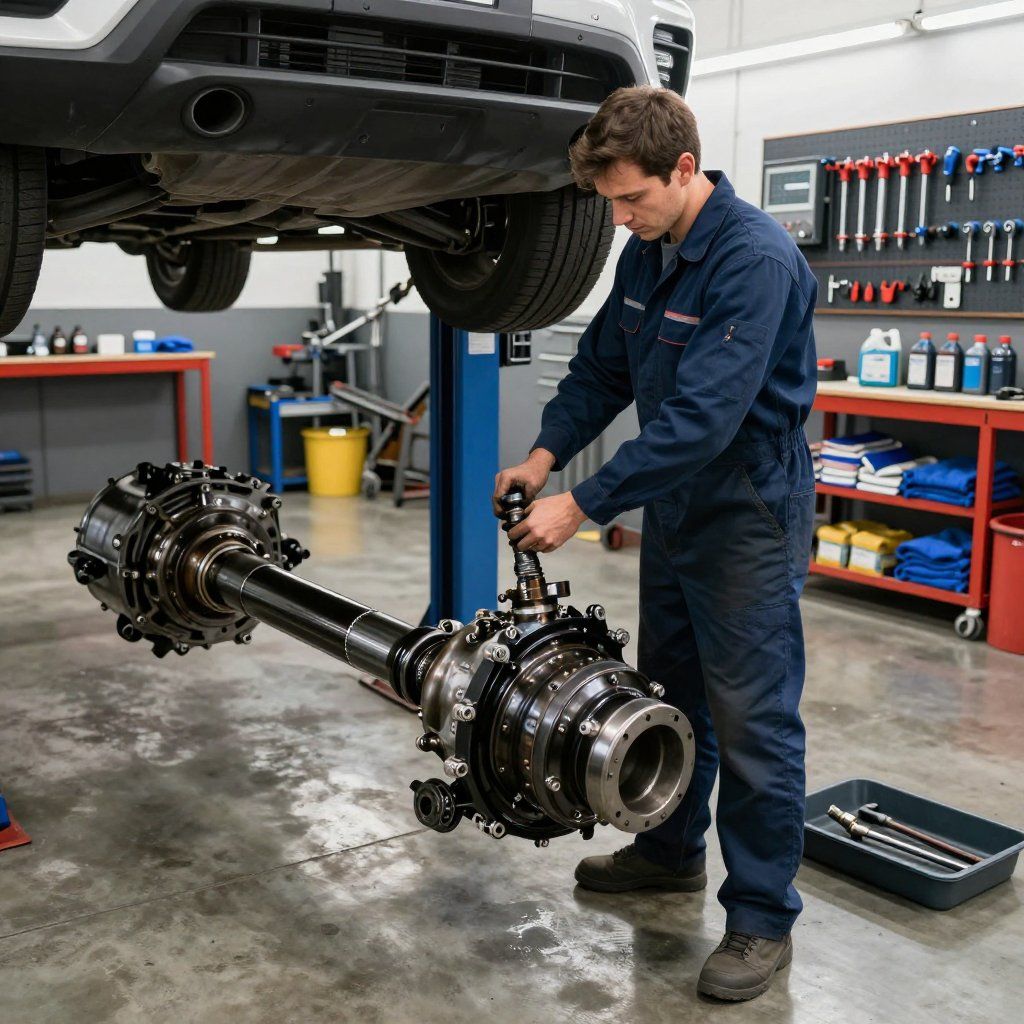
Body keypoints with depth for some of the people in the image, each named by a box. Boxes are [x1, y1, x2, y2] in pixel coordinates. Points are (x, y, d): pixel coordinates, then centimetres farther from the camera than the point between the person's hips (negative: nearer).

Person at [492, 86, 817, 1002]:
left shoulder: (756, 259, -24)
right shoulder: (648, 252, 4)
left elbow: (703, 413, -30)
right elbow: (603, 367, 11)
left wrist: (586, 506, -28)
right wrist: (547, 454, -2)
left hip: (749, 513, -9)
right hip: (676, 504, 9)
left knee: (752, 717, -2)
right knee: (670, 690, 19)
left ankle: (762, 920, 13)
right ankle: (671, 851, 38)